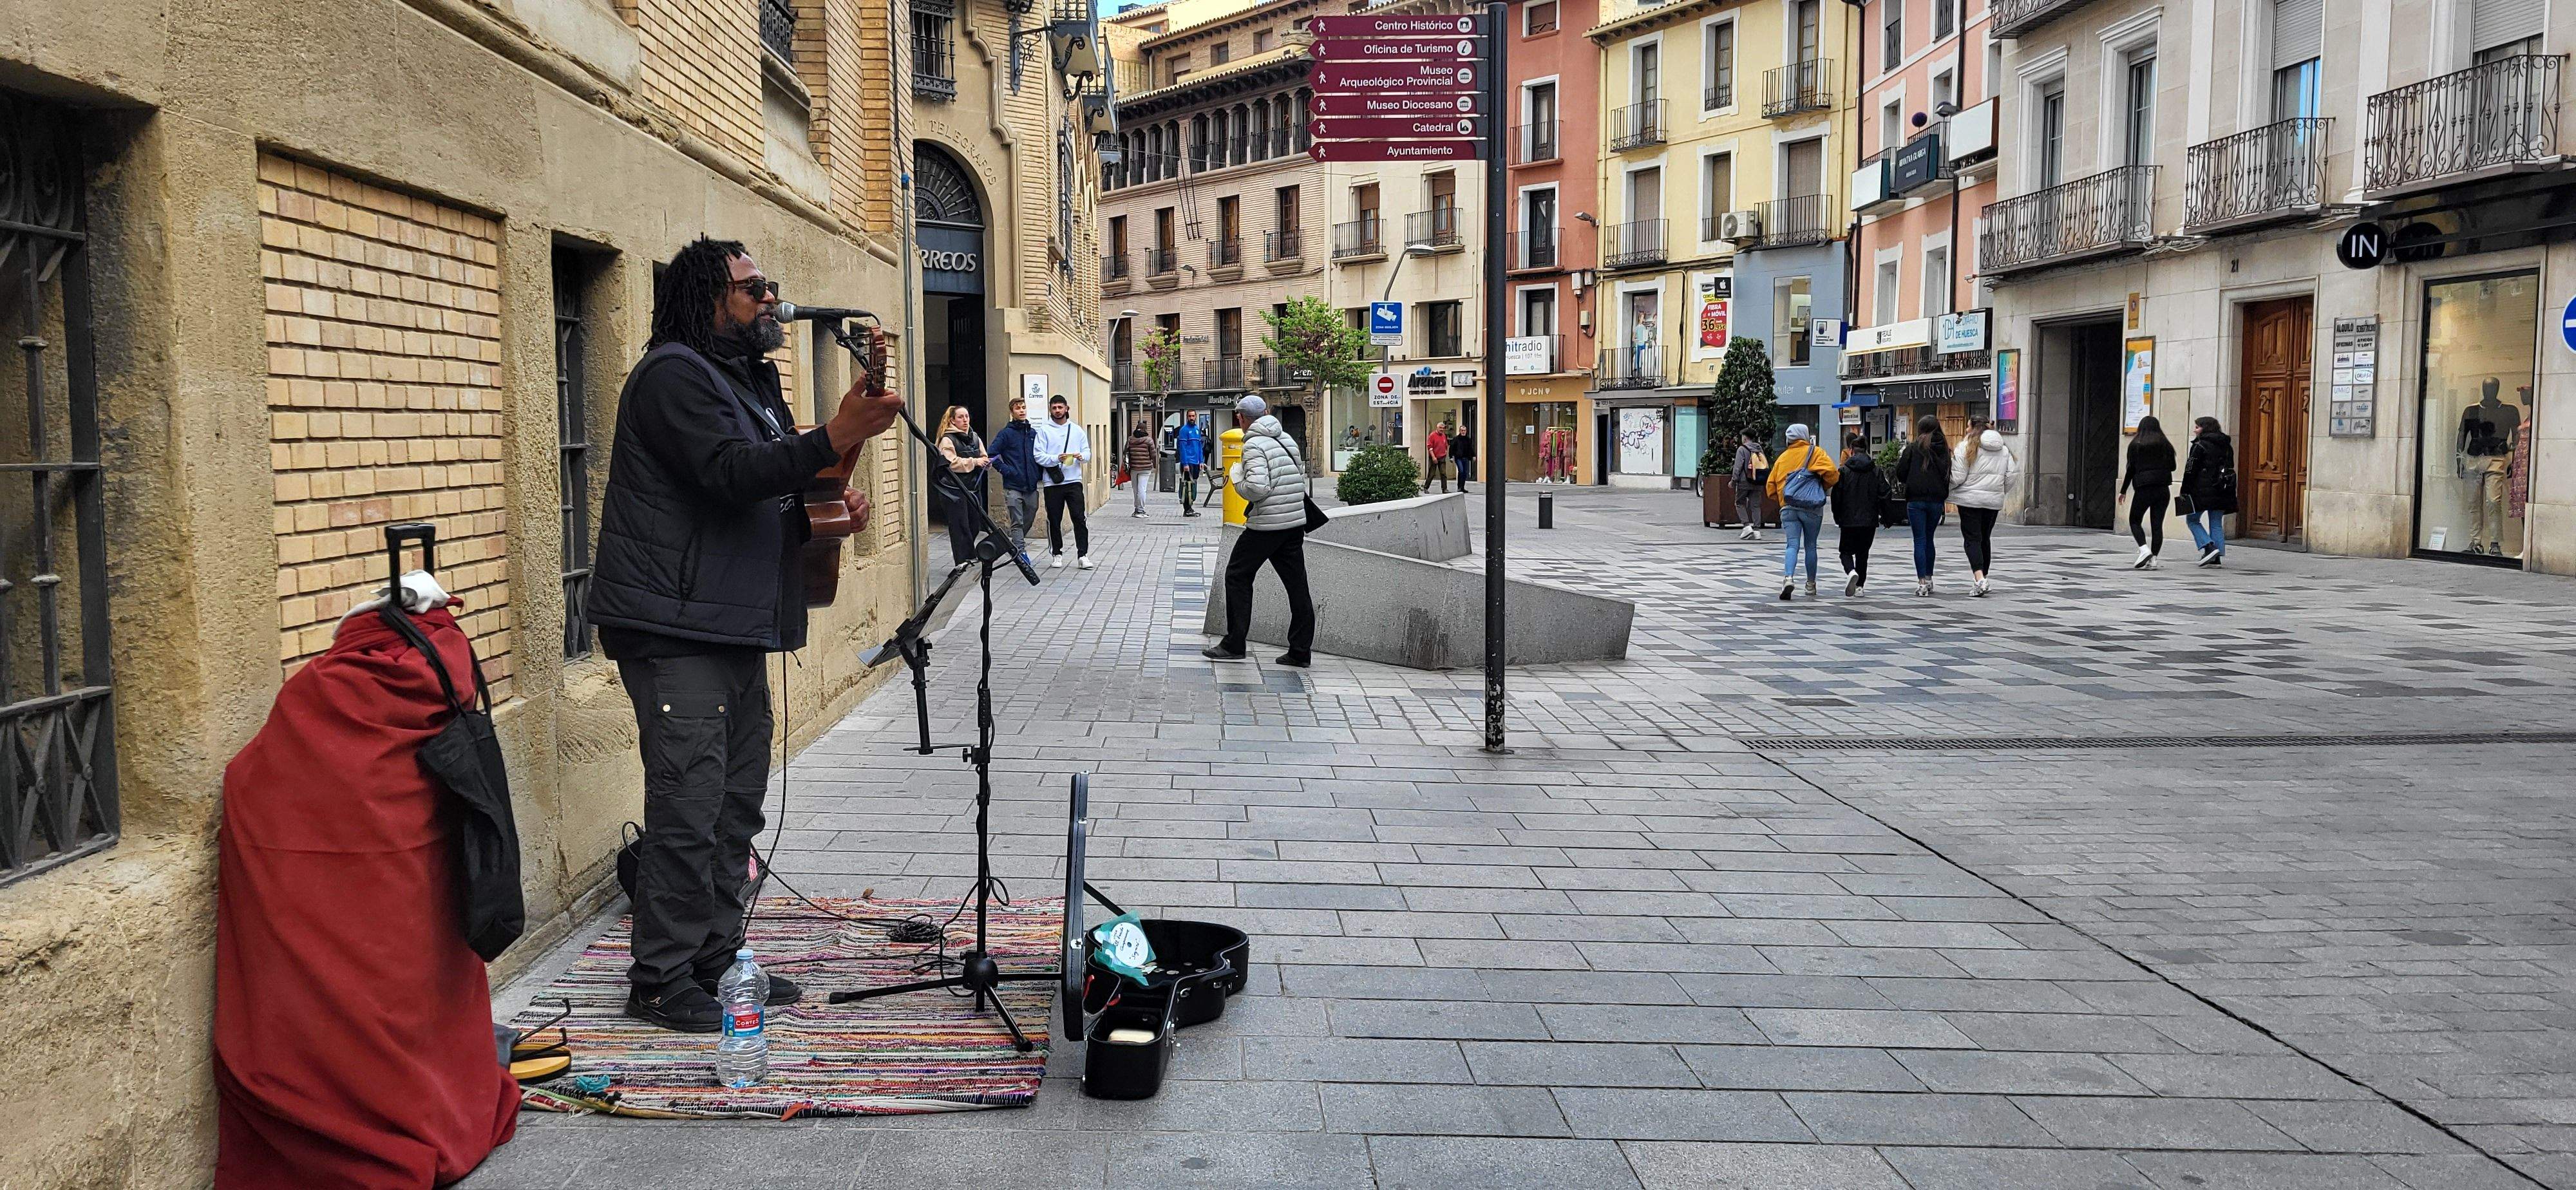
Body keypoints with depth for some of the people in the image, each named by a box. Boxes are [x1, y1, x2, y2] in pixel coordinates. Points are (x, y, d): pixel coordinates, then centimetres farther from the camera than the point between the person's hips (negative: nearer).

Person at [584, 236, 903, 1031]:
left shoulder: (750, 381, 21)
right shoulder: (674, 375, -10)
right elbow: (729, 473, -25)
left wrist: (829, 504, 7)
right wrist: (834, 437, -33)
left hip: (737, 628, 10)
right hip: (676, 630, -10)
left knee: (738, 800, 13)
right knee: (689, 805, -9)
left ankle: (714, 959, 23)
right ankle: (660, 980, 1)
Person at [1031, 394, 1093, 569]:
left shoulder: (1077, 429, 11)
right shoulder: (1044, 430, 2)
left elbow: (1087, 452, 11)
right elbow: (1038, 456, -5)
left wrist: (1082, 456, -12)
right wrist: (1056, 459, -21)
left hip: (1074, 481, 1)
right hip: (1052, 483, -1)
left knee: (1079, 519, -6)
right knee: (1054, 520, 6)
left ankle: (1083, 555, -3)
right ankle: (1057, 554, 18)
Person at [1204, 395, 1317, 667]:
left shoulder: (1255, 445, -12)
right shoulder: (1287, 439, 13)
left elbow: (1257, 488, -21)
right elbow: (1301, 479, 18)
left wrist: (1237, 478, -4)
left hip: (1266, 525, -7)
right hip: (1296, 522, 7)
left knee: (1238, 576, 6)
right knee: (1296, 583, 7)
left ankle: (1234, 645, 7)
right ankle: (1301, 650, 8)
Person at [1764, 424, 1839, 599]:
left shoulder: (1782, 458, 14)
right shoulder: (1816, 452, 4)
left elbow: (1771, 486, 14)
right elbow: (1831, 472, -11)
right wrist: (1826, 488, 7)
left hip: (1788, 508, 1)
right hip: (1812, 508, -1)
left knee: (1792, 545, -4)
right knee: (1810, 546, 12)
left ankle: (1788, 578, -29)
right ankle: (1811, 585, 20)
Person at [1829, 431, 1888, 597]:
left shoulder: (1844, 471, -7)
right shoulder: (1875, 470, 0)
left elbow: (1836, 495, -6)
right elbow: (1884, 493, -2)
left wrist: (1837, 517, 7)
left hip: (1849, 520, -2)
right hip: (1870, 519, 3)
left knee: (1846, 550, 9)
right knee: (1863, 552, 14)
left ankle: (1851, 572, -20)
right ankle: (1860, 585, 13)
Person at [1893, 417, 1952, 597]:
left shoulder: (1913, 448, -6)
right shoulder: (1944, 449, 7)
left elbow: (1901, 472, -5)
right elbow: (1949, 475, 10)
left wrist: (1906, 483, 15)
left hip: (1916, 499, -4)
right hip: (1937, 500, 4)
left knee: (1920, 540, -2)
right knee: (1929, 539, 17)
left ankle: (1922, 582, -8)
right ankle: (1928, 579, 23)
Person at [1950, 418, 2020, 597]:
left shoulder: (1967, 447, -8)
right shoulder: (2004, 450, 10)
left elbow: (1958, 475, -12)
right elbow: (2013, 475, 6)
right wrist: (2001, 492, 20)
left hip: (1970, 499, -5)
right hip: (1994, 501, 5)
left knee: (1972, 539, -7)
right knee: (1985, 539, 17)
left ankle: (1979, 580, -23)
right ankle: (1982, 578, 23)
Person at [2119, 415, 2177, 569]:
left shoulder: (2135, 445, -1)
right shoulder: (2165, 444, 7)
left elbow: (2131, 469, -2)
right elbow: (2172, 466, 11)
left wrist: (2124, 491, 4)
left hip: (2144, 488, -3)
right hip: (2163, 488, 3)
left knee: (2135, 521, 8)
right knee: (2157, 524, 5)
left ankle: (2144, 549, -14)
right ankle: (2153, 558, 0)